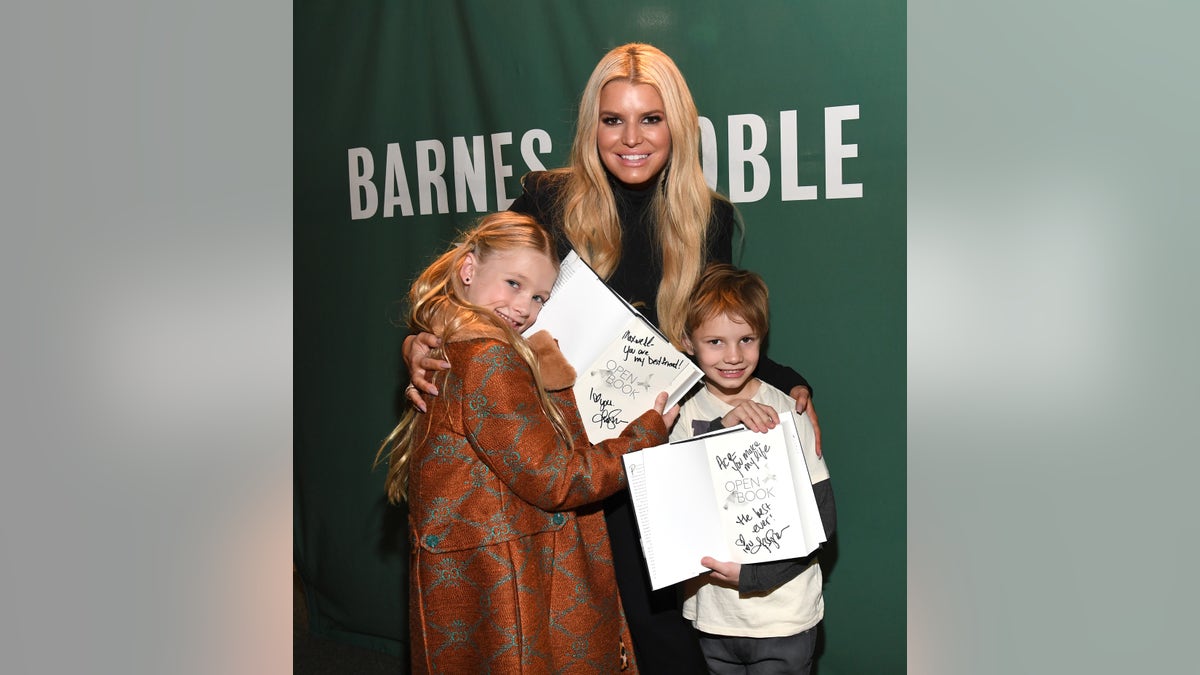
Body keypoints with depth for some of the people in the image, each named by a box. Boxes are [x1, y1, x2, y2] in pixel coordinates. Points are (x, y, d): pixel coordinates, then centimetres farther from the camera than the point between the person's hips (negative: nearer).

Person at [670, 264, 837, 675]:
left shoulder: (785, 414, -11)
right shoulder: (685, 412, -2)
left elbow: (823, 518, -11)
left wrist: (753, 573, -20)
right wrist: (722, 429, -25)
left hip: (782, 619, -3)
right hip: (711, 614, 3)